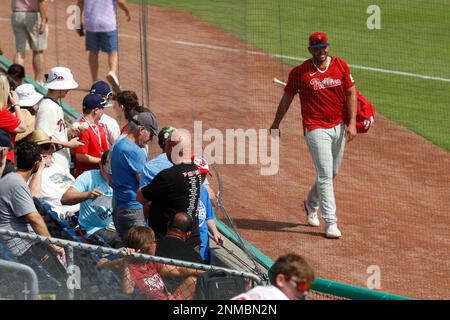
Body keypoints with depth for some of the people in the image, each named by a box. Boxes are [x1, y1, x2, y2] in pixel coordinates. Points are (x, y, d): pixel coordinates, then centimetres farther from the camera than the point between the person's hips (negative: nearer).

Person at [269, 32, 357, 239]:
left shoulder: (341, 66, 1)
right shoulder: (299, 72, -7)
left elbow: (351, 93, 5)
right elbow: (287, 98, 4)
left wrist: (352, 123, -4)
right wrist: (276, 124, 11)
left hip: (338, 127, 5)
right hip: (316, 129, -5)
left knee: (331, 173, 17)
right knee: (325, 174, -10)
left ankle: (311, 205, 42)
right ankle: (330, 223, -9)